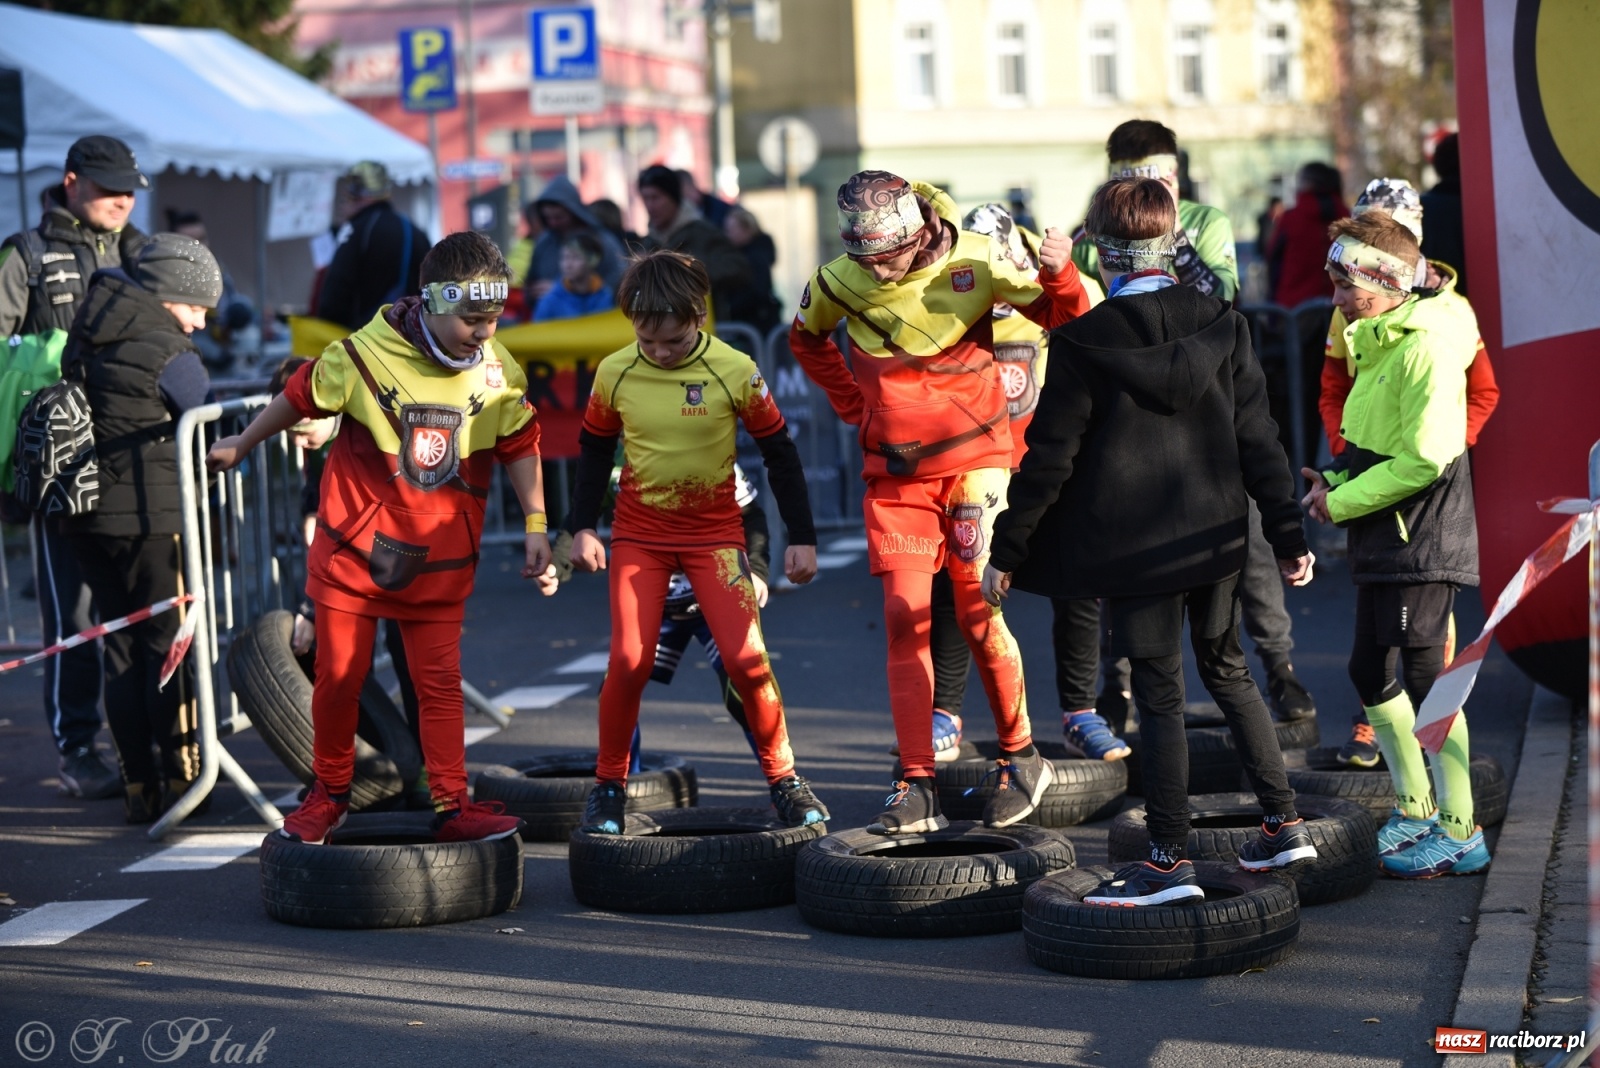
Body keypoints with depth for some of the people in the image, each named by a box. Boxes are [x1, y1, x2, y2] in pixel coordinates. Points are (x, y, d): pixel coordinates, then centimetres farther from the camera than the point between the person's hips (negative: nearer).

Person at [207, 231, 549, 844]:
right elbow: (301, 398, 3)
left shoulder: (499, 373, -4)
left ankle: (451, 806, 3)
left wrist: (535, 526, 4)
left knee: (440, 683, -2)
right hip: (353, 548, -1)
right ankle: (329, 795, 23)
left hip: (439, 562, 2)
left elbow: (520, 447, 10)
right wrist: (241, 447, 17)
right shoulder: (366, 356, -13)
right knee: (339, 678, 6)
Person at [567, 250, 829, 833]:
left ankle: (783, 780, 7)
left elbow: (779, 451, -2)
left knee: (746, 659, -12)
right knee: (629, 661, -11)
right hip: (639, 534, 1)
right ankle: (608, 784, 9)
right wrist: (583, 526, 5)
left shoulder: (735, 371, -12)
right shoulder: (614, 373, -7)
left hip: (715, 532, -1)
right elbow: (595, 449, 10)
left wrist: (802, 537, -2)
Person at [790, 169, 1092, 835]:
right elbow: (806, 339, 18)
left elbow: (1066, 318, -5)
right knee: (905, 621, -3)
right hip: (894, 475, 2)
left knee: (979, 617, -5)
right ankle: (917, 787, -1)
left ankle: (1022, 759, 13)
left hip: (972, 461, -2)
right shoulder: (838, 283, -5)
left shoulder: (974, 263, -12)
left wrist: (1058, 273, -25)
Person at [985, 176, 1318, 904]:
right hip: (1216, 534, 5)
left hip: (1136, 545, -4)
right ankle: (1283, 824, 23)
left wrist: (1008, 551, -1)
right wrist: (1288, 536, 8)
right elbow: (1257, 437, 2)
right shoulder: (1222, 325, -1)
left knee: (1159, 694, 0)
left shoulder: (1085, 343, -12)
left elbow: (1049, 459, -10)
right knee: (1227, 669, 20)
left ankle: (1171, 861, 2)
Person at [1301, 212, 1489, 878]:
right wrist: (1335, 479, 2)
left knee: (1425, 677, -7)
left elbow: (1424, 458, -24)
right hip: (1383, 542, 10)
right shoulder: (1378, 342, 13)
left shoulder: (1425, 348, -18)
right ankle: (1416, 809, 28)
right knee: (1371, 672, 15)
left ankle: (1461, 835, 0)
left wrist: (1340, 501, -16)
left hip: (1421, 545, -10)